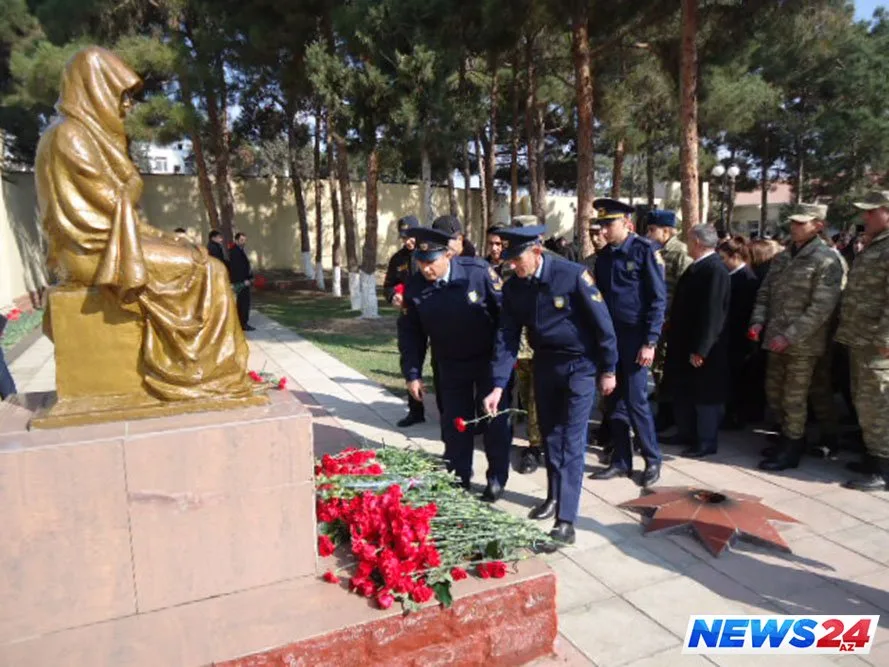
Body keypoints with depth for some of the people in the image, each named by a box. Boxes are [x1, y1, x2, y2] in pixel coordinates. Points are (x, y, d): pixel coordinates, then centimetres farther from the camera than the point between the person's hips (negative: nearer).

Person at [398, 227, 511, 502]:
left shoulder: (478, 271, -23)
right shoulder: (414, 286, -15)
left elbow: (506, 312, -13)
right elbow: (410, 333, -4)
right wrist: (412, 374, -5)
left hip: (490, 360, -2)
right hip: (452, 366, 2)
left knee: (496, 422, 6)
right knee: (454, 427, 11)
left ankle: (497, 480, 26)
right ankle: (457, 481, 30)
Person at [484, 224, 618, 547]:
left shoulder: (572, 275, -22)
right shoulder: (513, 287, -7)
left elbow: (602, 323, -14)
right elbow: (507, 337, -6)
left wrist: (608, 369, -9)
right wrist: (498, 386, -12)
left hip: (580, 364, -5)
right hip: (545, 363, 5)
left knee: (572, 440, -6)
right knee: (550, 434, 15)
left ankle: (566, 518, -1)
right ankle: (554, 496, 34)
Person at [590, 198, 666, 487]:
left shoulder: (645, 250, -8)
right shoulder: (603, 256, 10)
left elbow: (658, 299, -11)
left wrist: (650, 342, -16)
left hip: (635, 337, -6)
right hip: (608, 336, 6)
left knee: (636, 401, -2)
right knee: (615, 401, 9)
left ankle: (652, 460, 17)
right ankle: (621, 461, 20)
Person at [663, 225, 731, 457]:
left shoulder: (716, 270, -20)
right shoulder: (697, 267, 11)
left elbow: (712, 314, -24)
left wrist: (700, 349, -23)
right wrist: (674, 338, 15)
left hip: (703, 348, -10)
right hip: (685, 343, 10)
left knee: (705, 394, 4)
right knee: (683, 390, 18)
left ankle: (705, 442, 18)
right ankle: (687, 434, 33)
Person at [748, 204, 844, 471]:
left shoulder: (826, 260, -11)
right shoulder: (782, 258, 11)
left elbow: (821, 308, -18)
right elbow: (765, 293, 13)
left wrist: (789, 336, -21)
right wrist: (758, 321, -4)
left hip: (803, 343, -7)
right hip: (776, 340, 7)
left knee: (794, 399, 3)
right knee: (774, 394, 17)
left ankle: (791, 450, 18)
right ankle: (790, 438, 35)